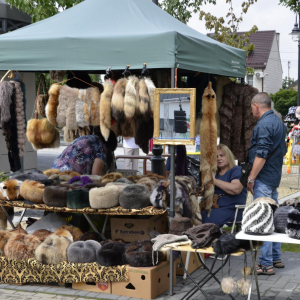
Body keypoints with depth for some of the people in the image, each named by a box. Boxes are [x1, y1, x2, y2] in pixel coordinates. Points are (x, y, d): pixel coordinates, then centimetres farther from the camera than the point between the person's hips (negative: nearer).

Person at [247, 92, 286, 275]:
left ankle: (266, 264, -4)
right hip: (275, 177, 10)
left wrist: (251, 179, -18)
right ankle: (276, 258, 25)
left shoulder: (264, 125, -17)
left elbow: (261, 155, -23)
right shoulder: (278, 122, 14)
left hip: (263, 178, -10)